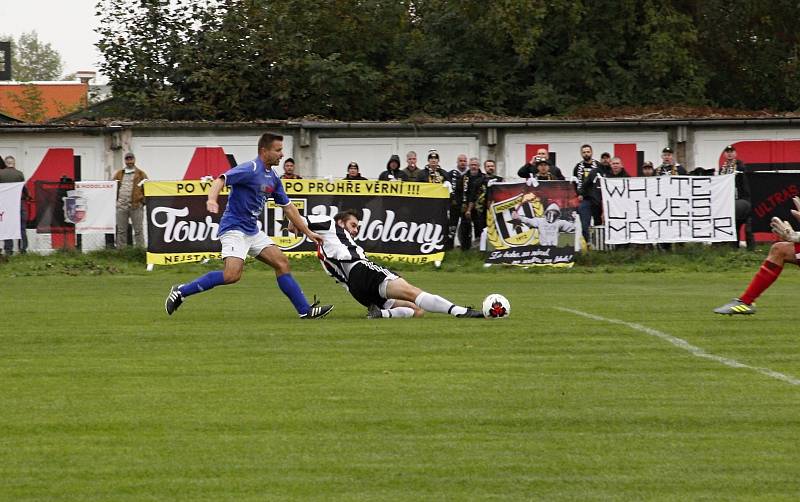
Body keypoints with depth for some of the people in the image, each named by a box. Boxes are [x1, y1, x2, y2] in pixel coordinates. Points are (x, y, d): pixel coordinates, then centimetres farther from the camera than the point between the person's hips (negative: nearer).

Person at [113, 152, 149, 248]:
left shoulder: (141, 174, 6)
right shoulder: (119, 174, 14)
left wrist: (143, 201, -8)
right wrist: (115, 200, 3)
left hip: (136, 205, -3)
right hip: (121, 206, 3)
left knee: (138, 230, -1)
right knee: (121, 230, 6)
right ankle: (120, 249, 11)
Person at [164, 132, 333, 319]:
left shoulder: (273, 178, 12)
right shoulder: (250, 170, -15)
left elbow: (288, 207, 21)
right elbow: (221, 180, -28)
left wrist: (308, 232, 21)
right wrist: (212, 199, -49)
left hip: (253, 231, 9)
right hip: (234, 228, -9)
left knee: (282, 263, 3)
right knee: (232, 274, -24)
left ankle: (305, 310, 7)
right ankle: (181, 291, -14)